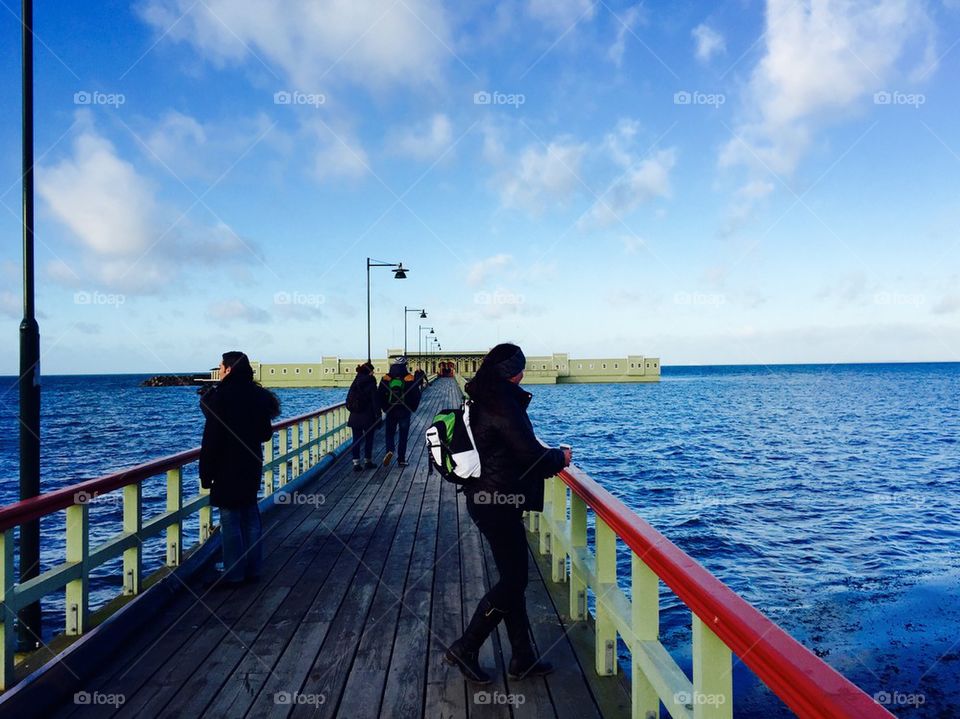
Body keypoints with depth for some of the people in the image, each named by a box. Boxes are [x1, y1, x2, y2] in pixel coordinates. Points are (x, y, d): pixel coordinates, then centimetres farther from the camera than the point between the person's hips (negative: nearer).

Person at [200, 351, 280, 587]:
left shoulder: (220, 397, -15)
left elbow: (212, 439, -16)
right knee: (250, 516, 14)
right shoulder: (257, 395, 5)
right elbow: (266, 433, 11)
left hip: (228, 469, -7)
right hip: (252, 466, 7)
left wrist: (206, 474, -12)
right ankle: (253, 569, 22)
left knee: (230, 519, 1)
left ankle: (234, 574, 8)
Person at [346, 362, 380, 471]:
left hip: (355, 417, 5)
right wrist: (378, 416, -7)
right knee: (369, 439, 10)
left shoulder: (354, 384, 4)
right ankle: (368, 461, 18)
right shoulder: (371, 384, -13)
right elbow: (375, 402, -12)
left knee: (356, 440, 8)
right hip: (368, 417, -5)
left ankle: (356, 463, 6)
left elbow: (349, 401, 9)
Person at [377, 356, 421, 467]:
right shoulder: (409, 379, -7)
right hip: (405, 412, -1)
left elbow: (380, 395, -2)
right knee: (403, 435, 8)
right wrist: (411, 409, 7)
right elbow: (416, 395, -6)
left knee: (390, 433, 13)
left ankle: (389, 450, -13)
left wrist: (385, 408, 9)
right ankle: (401, 459, 9)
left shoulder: (386, 379, -3)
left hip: (390, 411, 1)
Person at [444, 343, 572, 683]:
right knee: (513, 580, 2)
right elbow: (529, 453, -18)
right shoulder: (504, 404, -19)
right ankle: (465, 648, 13)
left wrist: (547, 460, 18)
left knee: (513, 577, 15)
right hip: (498, 501, -10)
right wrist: (559, 458, 2)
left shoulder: (483, 400, 12)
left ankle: (522, 657, 25)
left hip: (486, 498, 10)